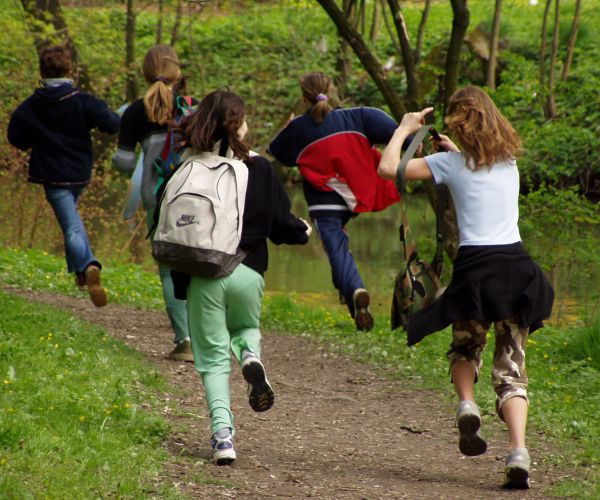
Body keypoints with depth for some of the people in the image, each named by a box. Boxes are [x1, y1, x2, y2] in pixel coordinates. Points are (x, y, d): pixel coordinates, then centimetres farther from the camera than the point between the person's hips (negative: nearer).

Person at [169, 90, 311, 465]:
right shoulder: (258, 168, -3)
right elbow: (280, 222, 0)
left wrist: (179, 279, 14)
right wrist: (303, 231, 23)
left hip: (202, 276, 0)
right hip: (246, 272, 0)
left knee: (213, 357, 8)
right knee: (246, 327, 30)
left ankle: (223, 434, -7)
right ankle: (251, 357, -6)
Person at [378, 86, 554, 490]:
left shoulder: (450, 163, -1)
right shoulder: (510, 161, 13)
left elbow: (388, 168, 0)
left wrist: (404, 130, 14)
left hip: (474, 267, -2)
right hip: (515, 266, 3)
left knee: (465, 348, 25)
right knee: (512, 368, 4)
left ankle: (467, 404, -4)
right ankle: (518, 452, -14)